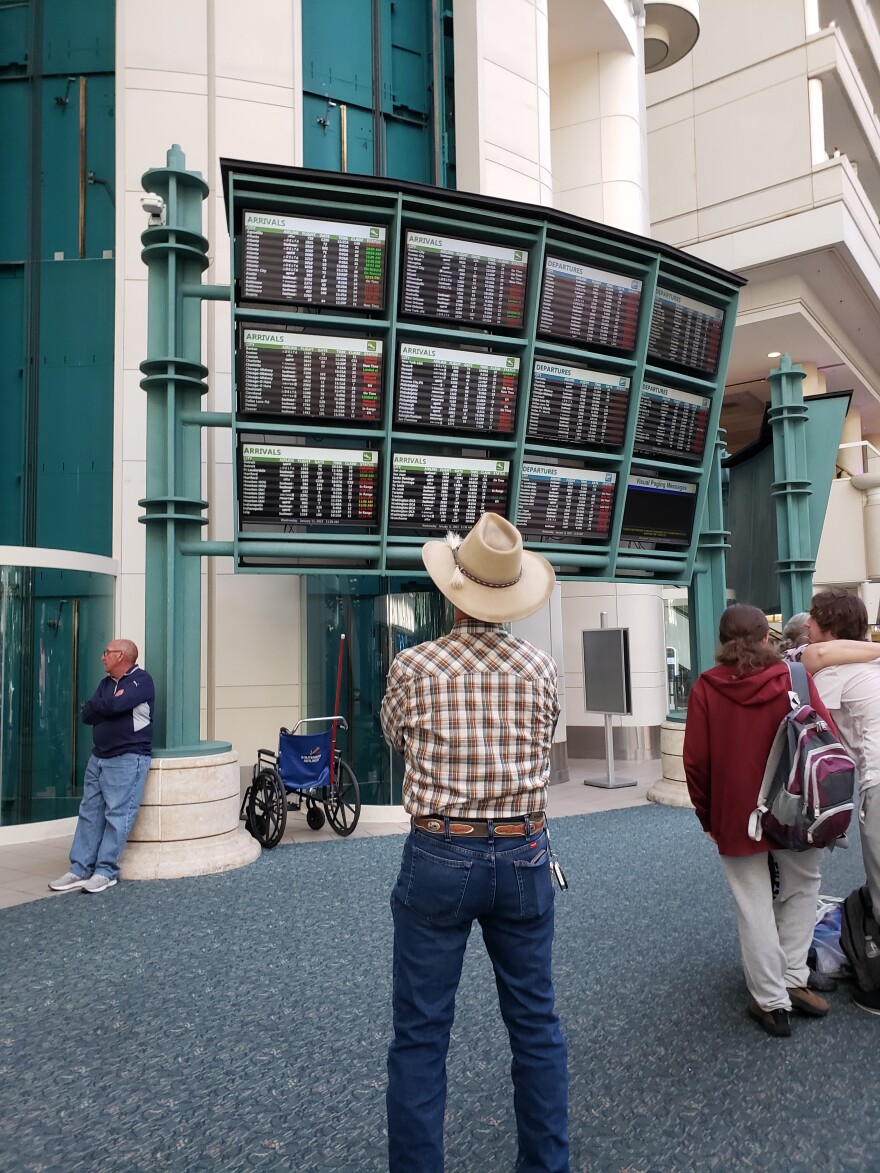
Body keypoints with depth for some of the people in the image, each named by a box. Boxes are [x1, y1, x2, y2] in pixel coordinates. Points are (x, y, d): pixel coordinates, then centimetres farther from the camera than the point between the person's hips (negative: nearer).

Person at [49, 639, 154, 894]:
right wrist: (108, 705, -9)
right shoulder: (106, 683, 17)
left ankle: (106, 872, -1)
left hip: (128, 758, -8)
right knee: (89, 813, 5)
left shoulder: (141, 680, -8)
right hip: (98, 757, 8)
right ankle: (80, 870, 8)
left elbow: (116, 705, -23)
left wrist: (99, 705, -3)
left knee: (117, 815, -7)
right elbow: (87, 715, 7)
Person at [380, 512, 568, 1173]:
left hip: (438, 857, -2)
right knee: (536, 1022, 18)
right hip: (523, 856, 3)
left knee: (421, 1033, 10)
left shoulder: (413, 667, -10)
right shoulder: (540, 667, -4)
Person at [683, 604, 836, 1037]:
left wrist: (707, 816, 5)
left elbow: (696, 759, -7)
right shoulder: (795, 678, -3)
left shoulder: (706, 687, -5)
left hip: (736, 815, -1)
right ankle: (793, 980, 21)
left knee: (755, 908, 8)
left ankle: (772, 1002, 16)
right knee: (802, 888, 21)